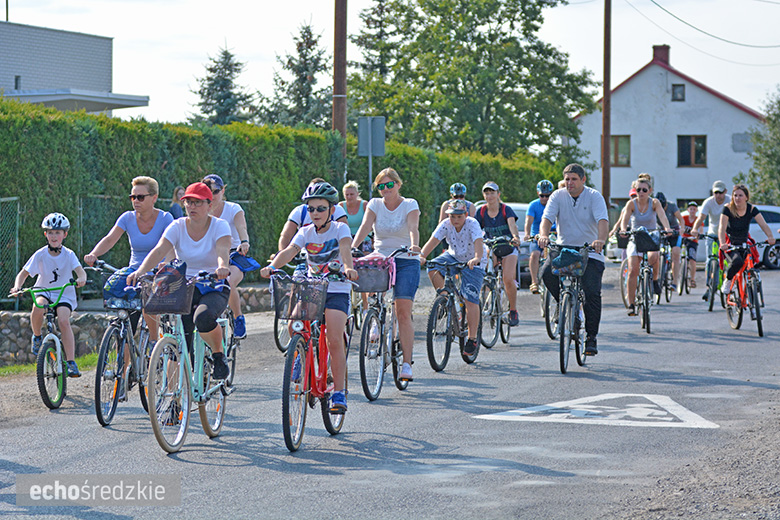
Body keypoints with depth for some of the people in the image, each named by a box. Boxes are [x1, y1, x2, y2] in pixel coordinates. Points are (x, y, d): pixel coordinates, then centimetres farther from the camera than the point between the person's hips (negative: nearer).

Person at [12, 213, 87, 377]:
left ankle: (71, 363, -25)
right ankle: (37, 337, -6)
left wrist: (81, 279, -45)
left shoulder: (69, 255, -7)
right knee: (38, 307, -35)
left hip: (64, 295, -1)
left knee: (64, 321, -27)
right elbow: (23, 273, -4)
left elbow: (80, 271, -20)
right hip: (44, 291, 1)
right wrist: (17, 286, -24)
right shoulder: (40, 255, -6)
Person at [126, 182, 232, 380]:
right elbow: (159, 251, -18)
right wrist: (140, 272, -37)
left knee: (203, 317, -35)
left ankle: (218, 355, -8)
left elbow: (223, 250, -28)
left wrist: (222, 267, -52)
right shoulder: (177, 227, -2)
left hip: (214, 289, -3)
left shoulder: (219, 226, -8)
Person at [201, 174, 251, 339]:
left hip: (233, 257, -3)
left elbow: (241, 228, -25)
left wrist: (244, 243, -48)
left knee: (228, 284, -33)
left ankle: (238, 318, -9)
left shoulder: (233, 209, -7)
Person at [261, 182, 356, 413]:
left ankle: (339, 392, -11)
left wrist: (348, 267, -46)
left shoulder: (340, 229, -3)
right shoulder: (305, 232, 6)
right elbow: (289, 251, -11)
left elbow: (345, 248, -24)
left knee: (334, 340, -17)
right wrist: (272, 266, -32)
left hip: (337, 291, -4)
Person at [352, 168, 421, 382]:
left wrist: (414, 244, -41)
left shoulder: (410, 204, -1)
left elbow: (413, 227, -20)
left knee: (403, 312, -13)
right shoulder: (375, 204, 5)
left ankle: (406, 364, -12)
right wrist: (352, 248, -28)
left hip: (406, 262, -3)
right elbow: (365, 227, -10)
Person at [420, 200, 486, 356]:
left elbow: (478, 243, -41)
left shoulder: (473, 224, -24)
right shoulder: (445, 225, -15)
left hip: (473, 263, -4)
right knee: (433, 269, -24)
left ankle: (472, 338, -5)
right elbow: (432, 241, -27)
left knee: (470, 300, -13)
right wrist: (422, 256, -44)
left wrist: (477, 258, -61)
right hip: (454, 256, 4)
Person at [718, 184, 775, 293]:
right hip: (730, 243, -4)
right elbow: (722, 227, -26)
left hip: (744, 243, 4)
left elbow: (763, 225, -19)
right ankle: (728, 280, -3)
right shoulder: (728, 209, -16)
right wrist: (722, 243, -44)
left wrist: (770, 237, -40)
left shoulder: (752, 209, -9)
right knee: (737, 261, -31)